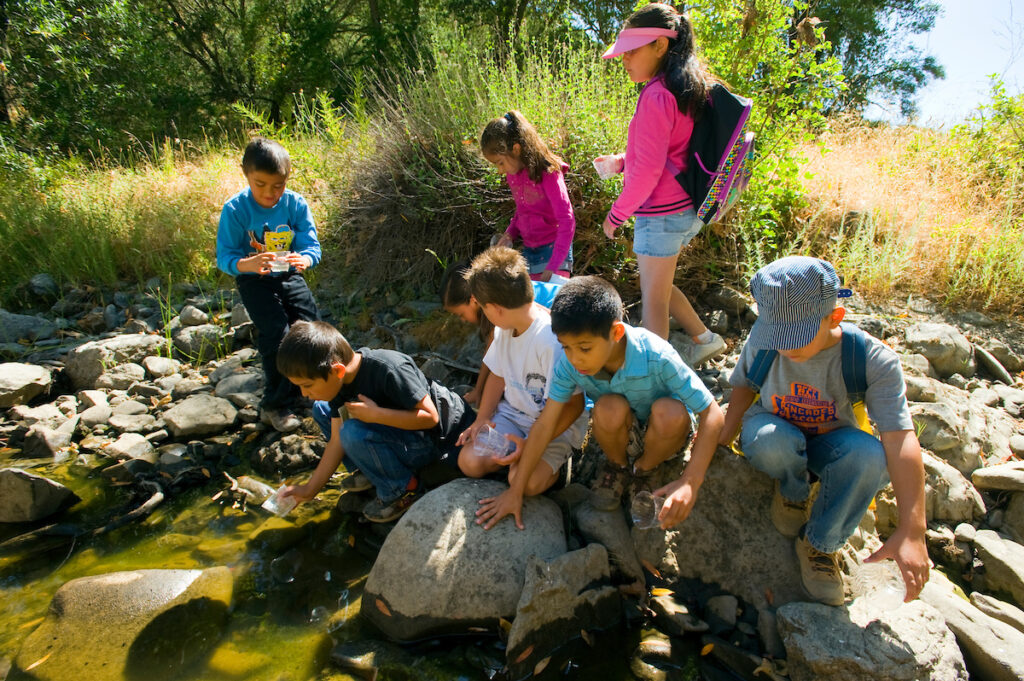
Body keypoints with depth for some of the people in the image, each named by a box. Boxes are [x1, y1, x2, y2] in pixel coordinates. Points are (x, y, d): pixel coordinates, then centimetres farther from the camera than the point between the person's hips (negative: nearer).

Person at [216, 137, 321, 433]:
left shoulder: (296, 204, -9)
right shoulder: (235, 209, -15)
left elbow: (312, 246, -11)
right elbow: (224, 257, -17)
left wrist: (305, 259, -36)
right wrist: (247, 264, -39)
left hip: (289, 276, 3)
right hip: (254, 281, -3)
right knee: (276, 334, -16)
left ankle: (300, 386, 23)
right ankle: (275, 406, 0)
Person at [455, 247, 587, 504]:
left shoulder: (552, 340, -30)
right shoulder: (504, 328, -3)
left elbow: (573, 406, -25)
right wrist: (482, 418, -2)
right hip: (512, 413, 6)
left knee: (525, 481, -27)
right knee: (470, 461, -14)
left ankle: (556, 458, 4)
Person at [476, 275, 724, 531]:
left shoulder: (656, 357, -32)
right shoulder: (568, 363, -25)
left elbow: (712, 414, -27)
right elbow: (545, 423, -18)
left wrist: (690, 482, -38)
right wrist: (515, 490, -16)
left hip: (665, 434, -1)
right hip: (620, 436, 1)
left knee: (670, 412, -36)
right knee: (609, 408, -34)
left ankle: (643, 470, -1)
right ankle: (616, 466, 2)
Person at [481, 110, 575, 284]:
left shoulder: (547, 173, -17)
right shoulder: (513, 174, 4)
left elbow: (567, 220, -20)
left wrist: (553, 267, -26)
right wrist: (510, 233, 1)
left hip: (553, 250, -6)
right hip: (528, 250, 7)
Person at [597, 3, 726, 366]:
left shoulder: (656, 97, -19)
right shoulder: (689, 91, 10)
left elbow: (648, 169, -21)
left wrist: (616, 214, -10)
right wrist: (622, 162, 12)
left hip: (661, 213, -9)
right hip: (686, 210, 9)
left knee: (653, 299, 2)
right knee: (657, 287, 25)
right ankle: (703, 338, 33)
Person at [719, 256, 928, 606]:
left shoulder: (872, 360, -25)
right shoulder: (762, 339, -20)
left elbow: (900, 439, -30)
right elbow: (743, 385, -1)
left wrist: (911, 531, -36)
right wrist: (722, 441, -14)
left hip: (829, 443, 0)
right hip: (773, 434, 0)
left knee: (871, 456, -36)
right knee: (771, 440, -39)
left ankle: (821, 543, -11)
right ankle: (793, 493, -1)